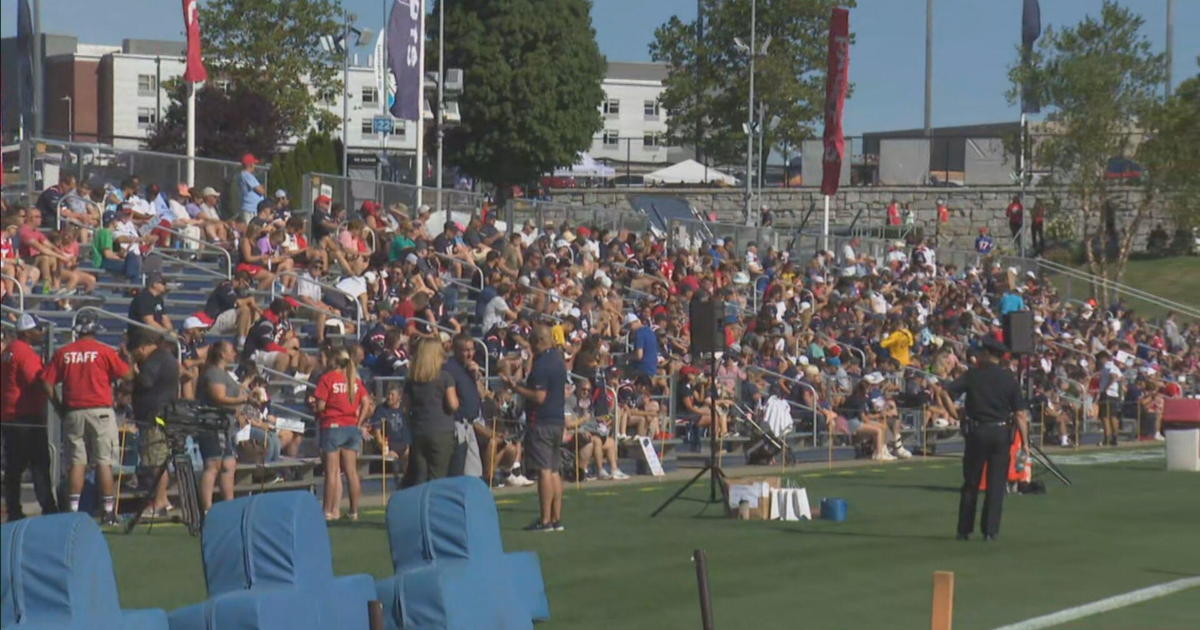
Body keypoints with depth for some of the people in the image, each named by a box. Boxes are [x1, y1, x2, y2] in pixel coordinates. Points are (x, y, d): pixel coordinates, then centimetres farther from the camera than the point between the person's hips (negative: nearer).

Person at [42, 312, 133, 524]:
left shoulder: (63, 353, 5)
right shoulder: (104, 351, -4)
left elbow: (47, 383, 2)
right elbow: (128, 375, -4)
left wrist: (60, 407, 10)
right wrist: (126, 357, 14)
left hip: (73, 413, 3)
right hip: (100, 411, -3)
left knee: (77, 463, 7)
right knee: (104, 462, 1)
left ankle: (73, 510, 3)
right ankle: (109, 511, 1)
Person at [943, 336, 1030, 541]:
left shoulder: (972, 375, -3)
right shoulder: (1009, 379, -1)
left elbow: (947, 393, -8)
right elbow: (1021, 414, -6)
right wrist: (1025, 442, -4)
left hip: (976, 433, 0)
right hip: (1001, 433, 0)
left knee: (970, 483, 10)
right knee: (996, 484, 5)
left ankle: (964, 530, 14)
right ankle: (990, 530, 0)